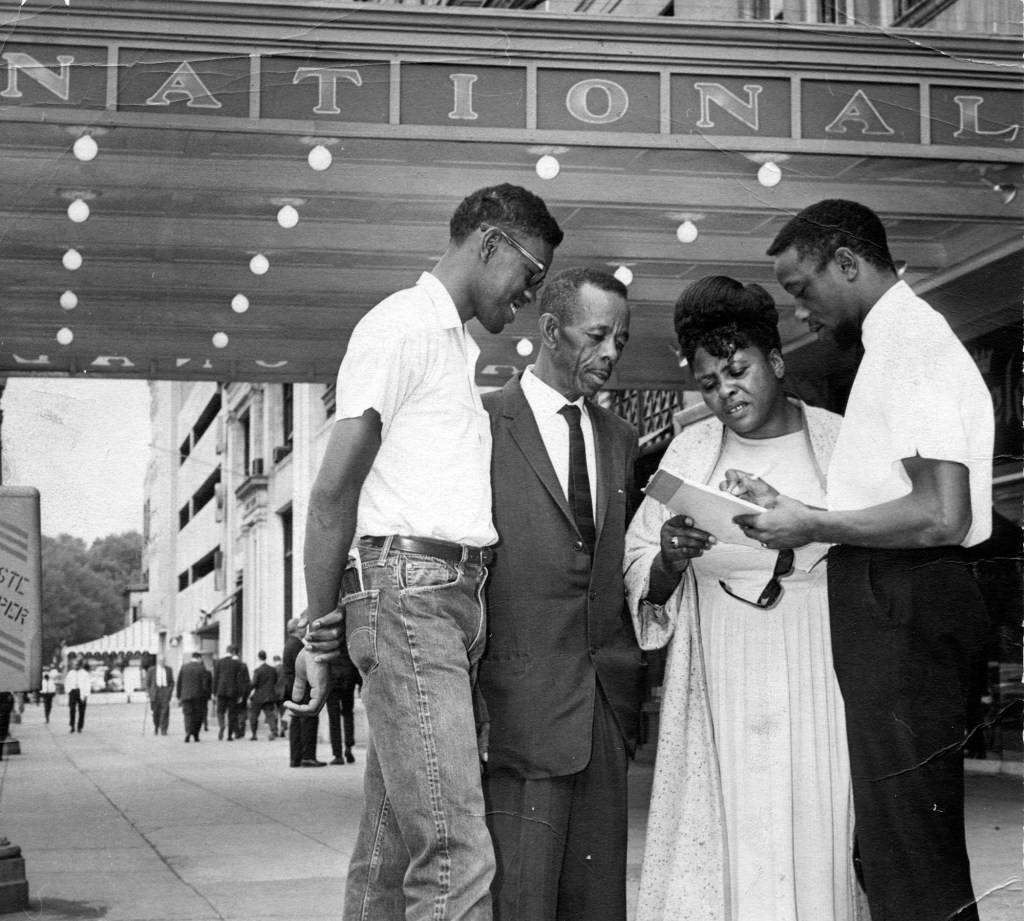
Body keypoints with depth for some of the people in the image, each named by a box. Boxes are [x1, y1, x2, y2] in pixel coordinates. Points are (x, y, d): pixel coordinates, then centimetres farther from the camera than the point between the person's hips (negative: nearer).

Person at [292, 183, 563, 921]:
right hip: (407, 591, -9)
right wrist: (322, 631, -8)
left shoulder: (458, 348, 23)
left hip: (457, 602, 9)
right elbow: (334, 489, -9)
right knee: (457, 856, -14)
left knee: (395, 846, 10)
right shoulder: (401, 326, -4)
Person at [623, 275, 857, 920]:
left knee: (813, 837, -4)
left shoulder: (839, 443, 5)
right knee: (719, 845, -3)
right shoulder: (690, 451, 10)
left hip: (817, 689, -1)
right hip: (719, 691, 1)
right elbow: (642, 579, 11)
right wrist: (670, 561, -10)